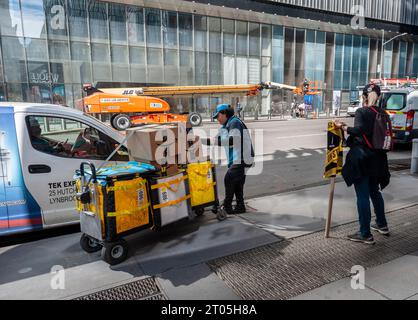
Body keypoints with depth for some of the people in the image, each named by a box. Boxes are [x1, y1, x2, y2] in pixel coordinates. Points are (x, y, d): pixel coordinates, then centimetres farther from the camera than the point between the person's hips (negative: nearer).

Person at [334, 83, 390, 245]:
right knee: (375, 191, 23)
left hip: (361, 159, -7)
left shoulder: (362, 112, -11)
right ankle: (382, 225, 37)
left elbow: (359, 130, -27)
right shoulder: (382, 113, 8)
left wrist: (342, 126, -17)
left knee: (363, 195, -2)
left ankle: (366, 234, 5)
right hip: (377, 159, 7)